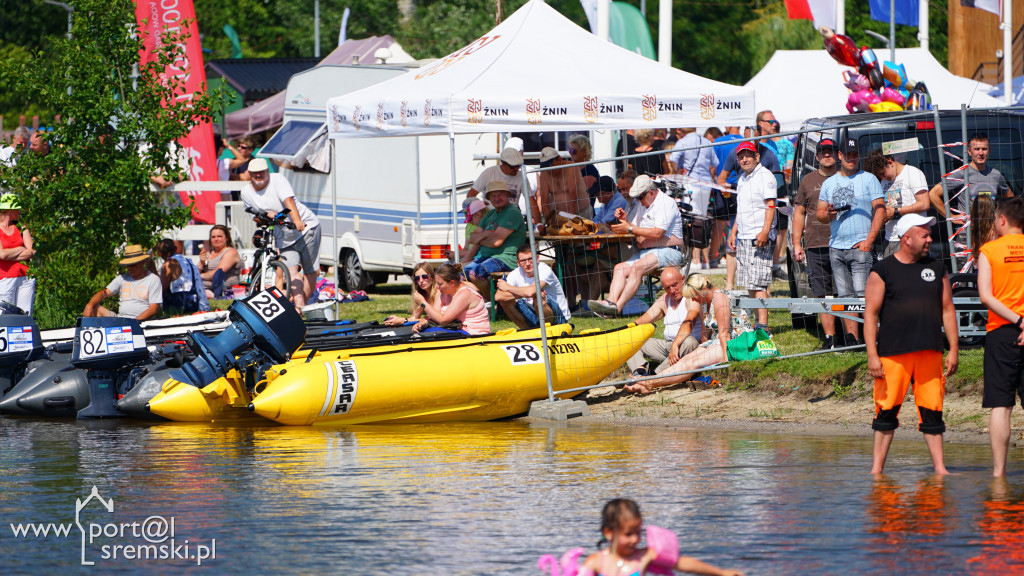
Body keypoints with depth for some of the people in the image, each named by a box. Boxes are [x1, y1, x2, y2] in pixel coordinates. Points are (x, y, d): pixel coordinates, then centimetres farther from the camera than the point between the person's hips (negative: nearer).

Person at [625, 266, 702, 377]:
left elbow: (689, 322, -28)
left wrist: (675, 345, -42)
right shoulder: (664, 300, 13)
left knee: (689, 342, -43)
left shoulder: (692, 297, -11)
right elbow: (643, 320, 13)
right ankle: (640, 371, -31)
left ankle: (655, 374, -44)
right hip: (668, 345, 7)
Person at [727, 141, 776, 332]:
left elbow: (770, 206, -15)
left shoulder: (765, 176, -8)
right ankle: (758, 321, 14)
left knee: (758, 283, -14)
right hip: (743, 237, 9)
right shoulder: (742, 178, 19)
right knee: (750, 285, 9)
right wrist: (734, 231, 25)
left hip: (759, 237, -9)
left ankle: (763, 326, -16)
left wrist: (765, 232, -24)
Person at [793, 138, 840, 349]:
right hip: (815, 245, 2)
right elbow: (799, 212, 18)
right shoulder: (808, 181, 15)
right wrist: (797, 243, 11)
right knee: (822, 294, 0)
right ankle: (829, 337, 4)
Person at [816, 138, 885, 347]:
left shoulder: (869, 179, 5)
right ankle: (851, 338, 2)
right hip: (836, 246, 5)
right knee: (845, 296, 1)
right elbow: (820, 213, 19)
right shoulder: (829, 183, 18)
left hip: (860, 246, -5)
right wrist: (828, 214, -7)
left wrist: (869, 240, -12)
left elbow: (880, 210, -2)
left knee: (862, 294, -15)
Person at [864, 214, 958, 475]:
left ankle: (939, 467, 5)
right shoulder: (882, 271, 2)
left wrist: (953, 350, 9)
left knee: (932, 411, 1)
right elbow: (870, 314, -2)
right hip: (892, 353, -3)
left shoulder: (936, 269, 15)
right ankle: (877, 468, 5)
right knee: (887, 411, -2)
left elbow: (947, 309, 17)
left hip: (930, 353, 3)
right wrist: (872, 355, -10)